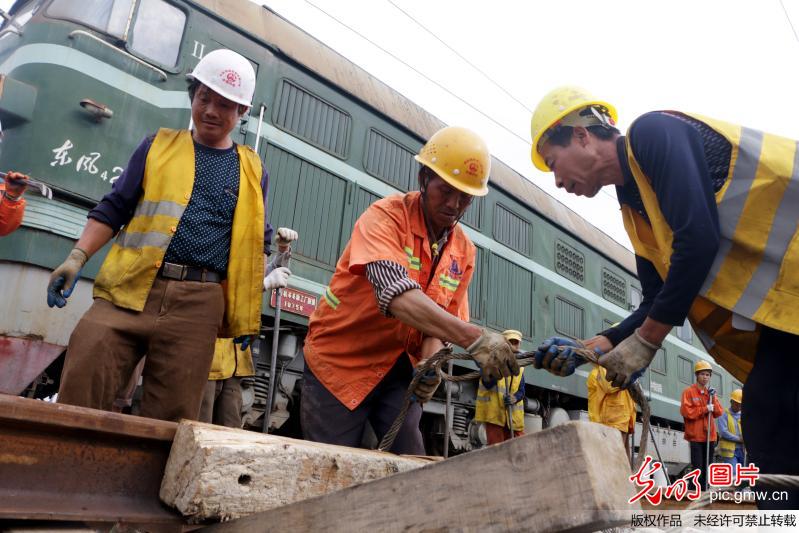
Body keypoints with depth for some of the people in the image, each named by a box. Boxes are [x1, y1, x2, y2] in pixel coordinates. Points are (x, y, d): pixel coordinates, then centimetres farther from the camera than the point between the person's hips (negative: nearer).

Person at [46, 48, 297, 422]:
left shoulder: (252, 171, 14)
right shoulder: (158, 146, 14)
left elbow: (253, 245, 17)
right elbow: (113, 209, 13)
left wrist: (244, 316, 11)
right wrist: (77, 258, -2)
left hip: (198, 305, 0)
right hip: (129, 289, 0)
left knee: (170, 419, 2)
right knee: (78, 395, -8)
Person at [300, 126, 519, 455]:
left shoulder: (464, 251, 0)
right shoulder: (385, 217, -18)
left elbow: (442, 317, 1)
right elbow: (395, 292, -35)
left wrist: (431, 360, -22)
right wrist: (473, 338, -45)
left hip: (398, 370, 5)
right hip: (339, 361, -4)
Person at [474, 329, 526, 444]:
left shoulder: (519, 367, 17)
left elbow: (521, 391, 10)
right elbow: (487, 384, -12)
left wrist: (514, 398, -13)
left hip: (514, 416, 5)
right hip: (494, 412, -5)